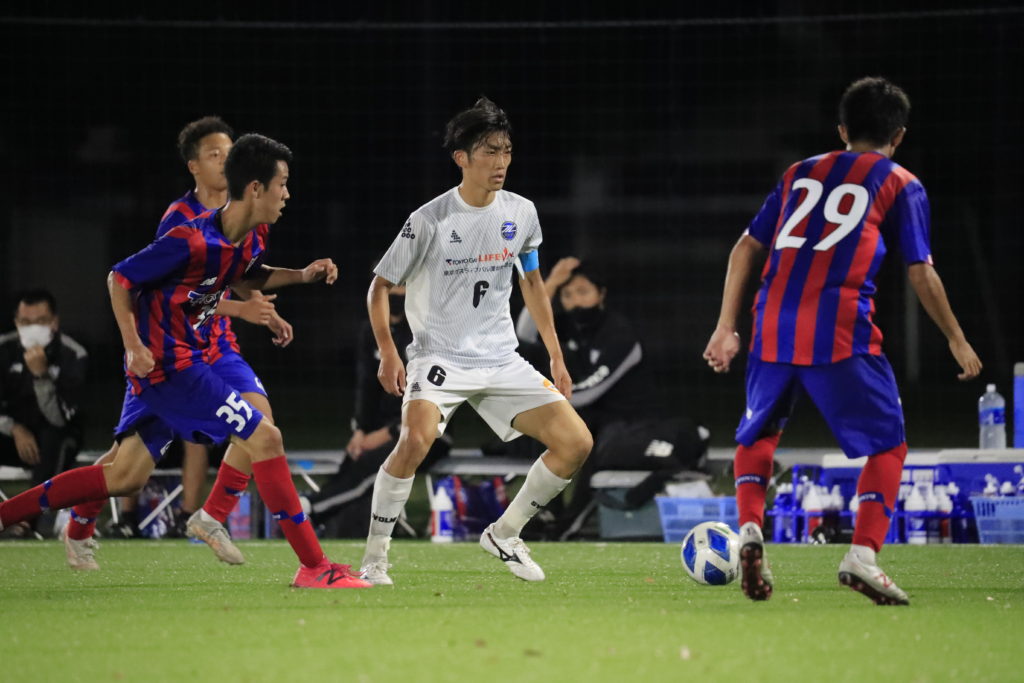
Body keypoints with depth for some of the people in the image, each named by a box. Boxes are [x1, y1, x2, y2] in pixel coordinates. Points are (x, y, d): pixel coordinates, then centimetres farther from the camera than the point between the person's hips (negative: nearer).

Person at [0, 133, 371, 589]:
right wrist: (133, 345, -19)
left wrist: (302, 275, 10)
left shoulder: (250, 238, 2)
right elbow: (119, 279, -13)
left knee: (126, 477, 12)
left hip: (184, 359, 10)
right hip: (165, 362, -10)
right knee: (264, 438, -12)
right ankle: (314, 568, -8)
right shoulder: (192, 242, -24)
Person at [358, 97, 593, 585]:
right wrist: (388, 353, -16)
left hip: (501, 361, 5)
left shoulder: (520, 213, 2)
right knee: (417, 438, -33)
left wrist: (556, 357, 16)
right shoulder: (430, 221, -12)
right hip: (439, 358, -5)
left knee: (576, 442, -6)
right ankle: (374, 558, -16)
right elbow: (380, 287, -4)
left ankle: (504, 535, 14)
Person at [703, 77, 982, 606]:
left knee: (757, 433, 24)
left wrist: (725, 329, 21)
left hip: (774, 328, 4)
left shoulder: (800, 173, 23)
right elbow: (922, 275, 8)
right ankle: (863, 556, -10)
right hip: (842, 332, -4)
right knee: (886, 444, 7)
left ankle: (750, 528, 2)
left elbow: (746, 249, 19)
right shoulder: (900, 184, 11)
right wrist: (957, 342, 20)